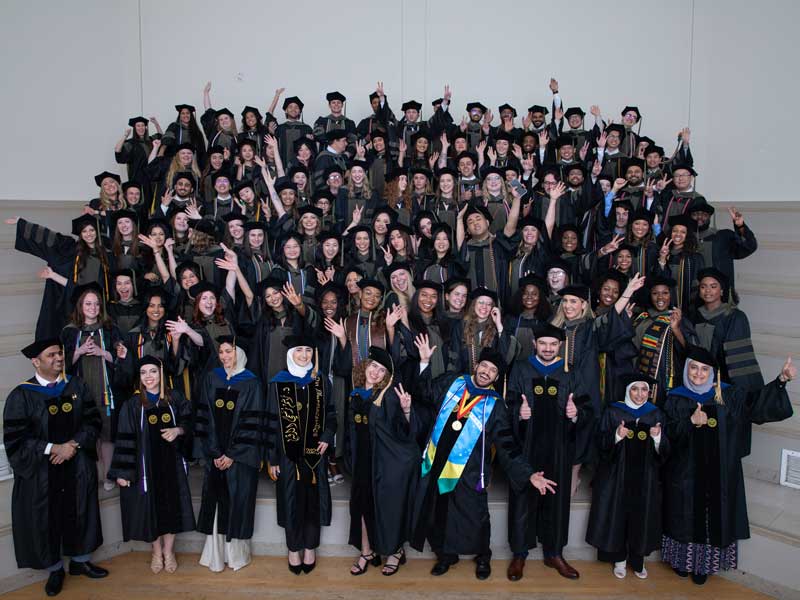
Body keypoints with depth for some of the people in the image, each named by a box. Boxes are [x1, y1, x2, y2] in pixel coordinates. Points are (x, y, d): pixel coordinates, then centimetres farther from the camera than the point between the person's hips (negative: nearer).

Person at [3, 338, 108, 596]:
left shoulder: (76, 386, 1)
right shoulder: (22, 396, -9)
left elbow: (93, 421, -1)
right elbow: (15, 439, -12)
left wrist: (73, 444, -16)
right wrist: (53, 448, -19)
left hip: (77, 468, 3)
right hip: (41, 473, -3)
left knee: (79, 514, 15)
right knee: (47, 520, 10)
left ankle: (80, 561, 36)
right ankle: (55, 569, 30)